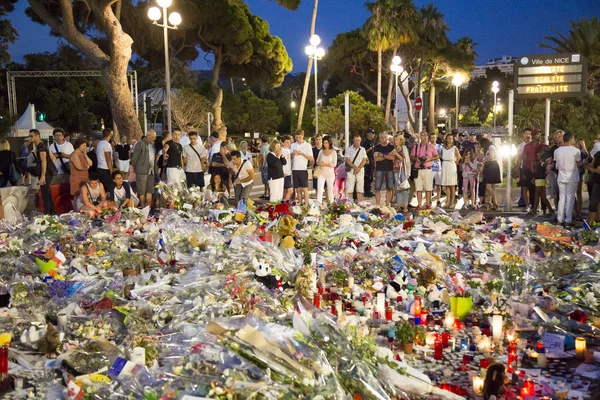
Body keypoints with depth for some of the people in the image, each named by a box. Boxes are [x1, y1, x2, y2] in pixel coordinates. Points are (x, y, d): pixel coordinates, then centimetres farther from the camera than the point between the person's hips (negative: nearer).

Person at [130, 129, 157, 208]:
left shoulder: (153, 144, 15)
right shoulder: (140, 144, -8)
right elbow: (134, 158, -7)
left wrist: (155, 169, 10)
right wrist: (135, 168, -2)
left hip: (151, 171, 7)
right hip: (142, 171, -7)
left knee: (150, 190, 9)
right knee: (142, 191, -2)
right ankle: (142, 207, 3)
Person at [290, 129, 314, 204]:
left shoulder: (307, 145, 0)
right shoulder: (293, 145, 11)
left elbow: (311, 158, -4)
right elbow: (290, 158, 12)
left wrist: (302, 153, -14)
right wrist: (293, 154, -9)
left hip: (303, 169, -4)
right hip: (294, 169, 4)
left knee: (304, 188, -6)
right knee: (298, 189, 8)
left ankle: (306, 204, -5)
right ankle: (299, 204, 13)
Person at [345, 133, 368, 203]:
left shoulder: (362, 149, 10)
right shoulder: (348, 149, 4)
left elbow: (364, 160, 3)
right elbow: (347, 160, -4)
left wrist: (359, 168, -10)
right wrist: (355, 167, -14)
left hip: (360, 170, 2)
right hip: (351, 170, -2)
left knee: (360, 189, 2)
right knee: (349, 189, -5)